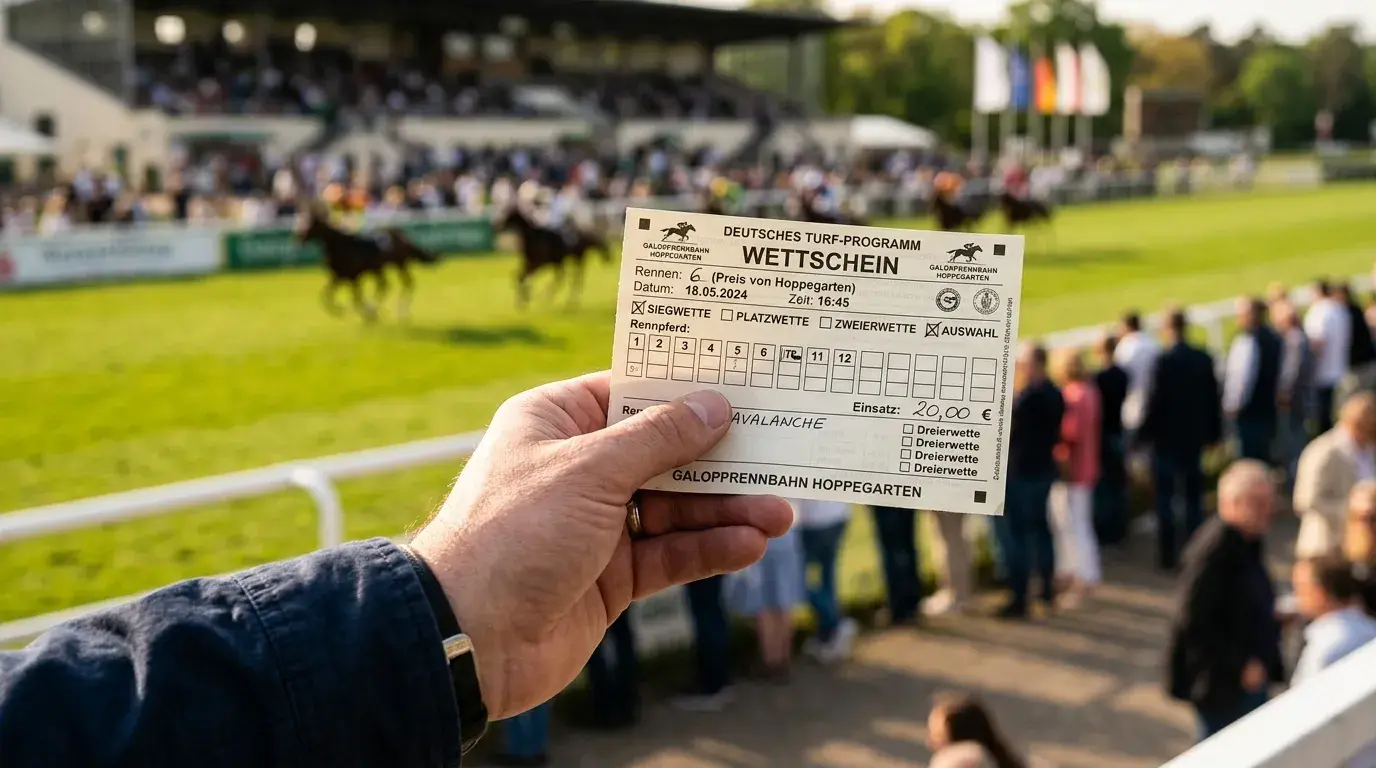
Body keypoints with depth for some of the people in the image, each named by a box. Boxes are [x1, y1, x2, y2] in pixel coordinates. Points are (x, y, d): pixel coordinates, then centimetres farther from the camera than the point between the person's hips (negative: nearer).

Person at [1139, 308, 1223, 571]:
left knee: (1164, 498, 4)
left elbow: (1156, 401, -15)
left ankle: (1168, 554, 4)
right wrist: (1213, 432, 15)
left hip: (1166, 438, -5)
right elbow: (1213, 399, 5)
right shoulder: (1204, 359, -1)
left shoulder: (1165, 361, -17)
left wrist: (1145, 433, -4)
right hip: (1195, 438, 5)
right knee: (1193, 495, 13)